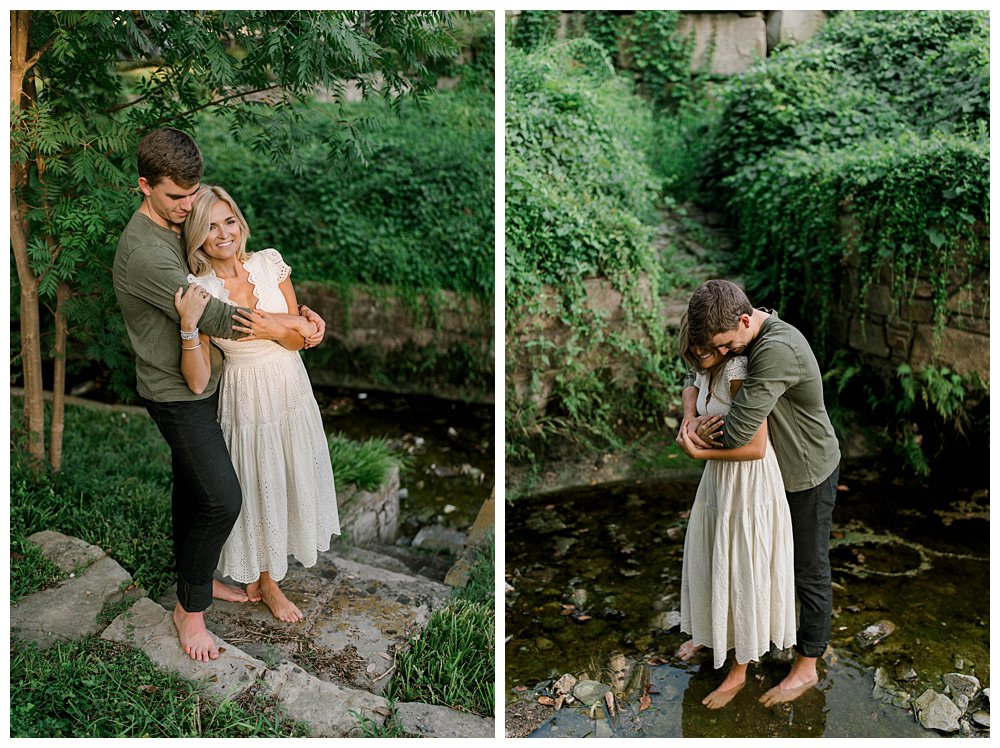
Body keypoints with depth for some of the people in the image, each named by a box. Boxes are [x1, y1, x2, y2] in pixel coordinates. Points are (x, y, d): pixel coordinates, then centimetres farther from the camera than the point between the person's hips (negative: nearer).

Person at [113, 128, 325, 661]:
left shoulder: (182, 224, 5)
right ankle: (190, 607, 11)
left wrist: (301, 311, -8)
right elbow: (213, 318, -29)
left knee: (191, 488, 21)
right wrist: (291, 324, -21)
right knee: (222, 500, -9)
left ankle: (197, 578, 38)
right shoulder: (144, 251, -26)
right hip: (175, 392, -9)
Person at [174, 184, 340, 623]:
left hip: (291, 389, 4)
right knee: (257, 488, 11)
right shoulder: (197, 289, -15)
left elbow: (300, 338, -3)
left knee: (291, 480, 19)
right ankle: (266, 583, 36)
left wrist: (273, 330, -24)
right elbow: (197, 381, -20)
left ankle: (260, 573, 45)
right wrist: (188, 325, -32)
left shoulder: (269, 262, -7)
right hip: (246, 399, -4)